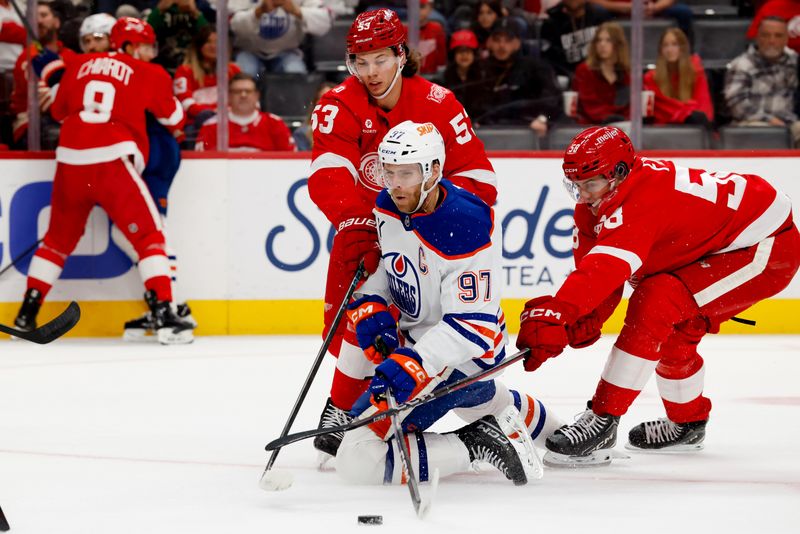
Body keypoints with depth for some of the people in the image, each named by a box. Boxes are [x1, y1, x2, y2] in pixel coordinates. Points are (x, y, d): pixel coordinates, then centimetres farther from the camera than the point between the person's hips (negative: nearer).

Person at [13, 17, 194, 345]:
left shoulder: (80, 65, 16)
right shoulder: (148, 74, 6)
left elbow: (58, 111, 26)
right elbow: (174, 118, 16)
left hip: (71, 160, 4)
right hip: (113, 162, -4)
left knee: (59, 238, 21)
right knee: (149, 236, 2)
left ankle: (26, 315, 20)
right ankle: (164, 316, -11)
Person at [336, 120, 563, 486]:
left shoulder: (465, 230, -31)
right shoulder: (388, 206, -6)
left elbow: (472, 325, -31)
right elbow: (378, 262, 13)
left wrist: (411, 365, -42)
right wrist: (372, 311, -6)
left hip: (462, 357, -10)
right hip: (415, 339, 10)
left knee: (359, 458, -19)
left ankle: (474, 446, -12)